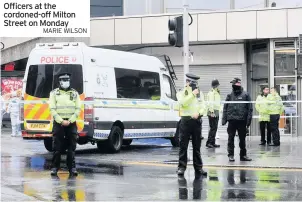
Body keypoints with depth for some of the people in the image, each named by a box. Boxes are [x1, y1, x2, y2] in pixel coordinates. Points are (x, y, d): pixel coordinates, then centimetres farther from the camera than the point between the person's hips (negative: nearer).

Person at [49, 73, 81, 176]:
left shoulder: (74, 93, 10)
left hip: (71, 123, 1)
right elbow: (52, 109, -2)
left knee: (71, 147, 1)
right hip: (58, 123, -1)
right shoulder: (54, 93, 5)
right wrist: (61, 121, -12)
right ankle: (55, 167, 4)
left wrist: (70, 121, -9)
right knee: (57, 147, -2)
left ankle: (72, 167, 5)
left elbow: (78, 109, 4)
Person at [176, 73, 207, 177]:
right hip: (185, 120, -3)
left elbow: (203, 106, 7)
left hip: (196, 121, 3)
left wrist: (198, 113, -11)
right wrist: (192, 94, -15)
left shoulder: (199, 93, 14)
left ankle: (198, 167, 11)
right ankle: (181, 167, 1)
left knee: (197, 146, 7)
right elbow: (183, 103, -15)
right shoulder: (181, 93, 5)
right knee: (183, 145, -3)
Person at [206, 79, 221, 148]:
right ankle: (209, 143, -10)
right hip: (212, 112, -10)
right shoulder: (211, 93, -11)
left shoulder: (217, 93, 20)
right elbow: (210, 103, -18)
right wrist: (212, 112, -23)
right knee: (213, 128, -11)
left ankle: (212, 143, 14)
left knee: (214, 128, 10)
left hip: (216, 112, 10)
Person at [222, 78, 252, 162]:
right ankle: (230, 155, 8)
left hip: (242, 120, -1)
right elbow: (225, 108, 7)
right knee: (231, 138, 2)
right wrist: (224, 119, -1)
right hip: (232, 120, 1)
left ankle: (243, 155, 17)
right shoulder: (230, 95, 7)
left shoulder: (245, 95, 1)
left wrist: (249, 119, -8)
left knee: (242, 139, 8)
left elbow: (250, 108, -1)